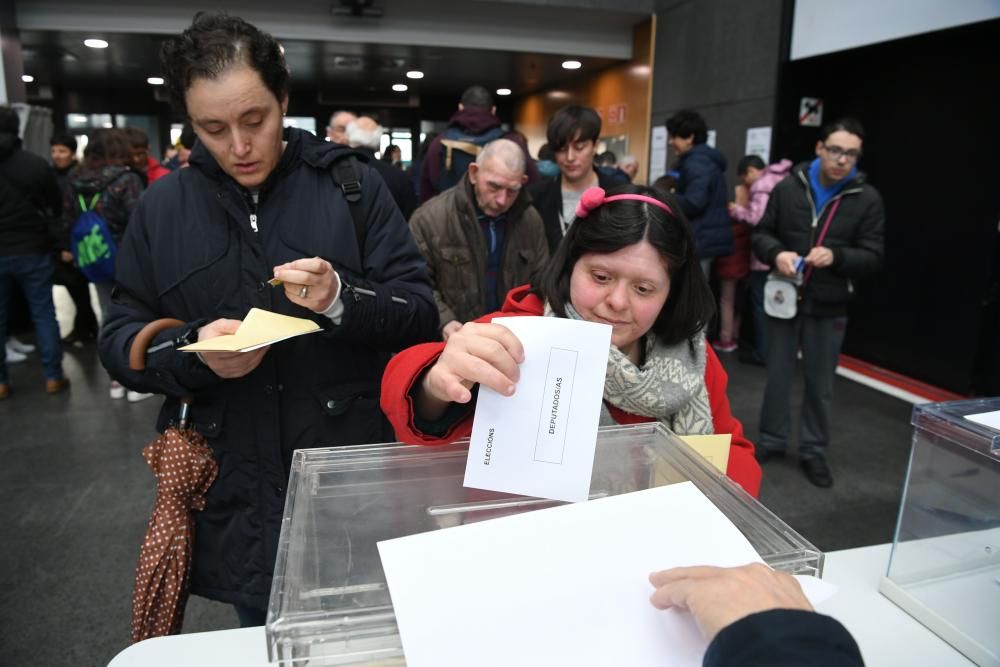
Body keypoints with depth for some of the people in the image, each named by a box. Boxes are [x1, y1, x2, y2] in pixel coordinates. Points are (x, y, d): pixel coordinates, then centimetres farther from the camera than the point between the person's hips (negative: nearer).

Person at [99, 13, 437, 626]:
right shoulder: (162, 207, 4)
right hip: (233, 488, 3)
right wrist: (191, 351, -15)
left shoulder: (353, 184, -3)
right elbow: (120, 339, 6)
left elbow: (421, 311, -6)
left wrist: (343, 301, -25)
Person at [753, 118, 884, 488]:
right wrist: (776, 253, -19)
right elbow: (761, 234, 3)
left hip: (829, 307, 0)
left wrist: (836, 256, -24)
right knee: (777, 376, 12)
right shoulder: (788, 188, -2)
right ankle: (771, 440, 29)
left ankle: (813, 451, 26)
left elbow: (873, 257, -4)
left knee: (820, 383, 10)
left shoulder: (867, 198, -4)